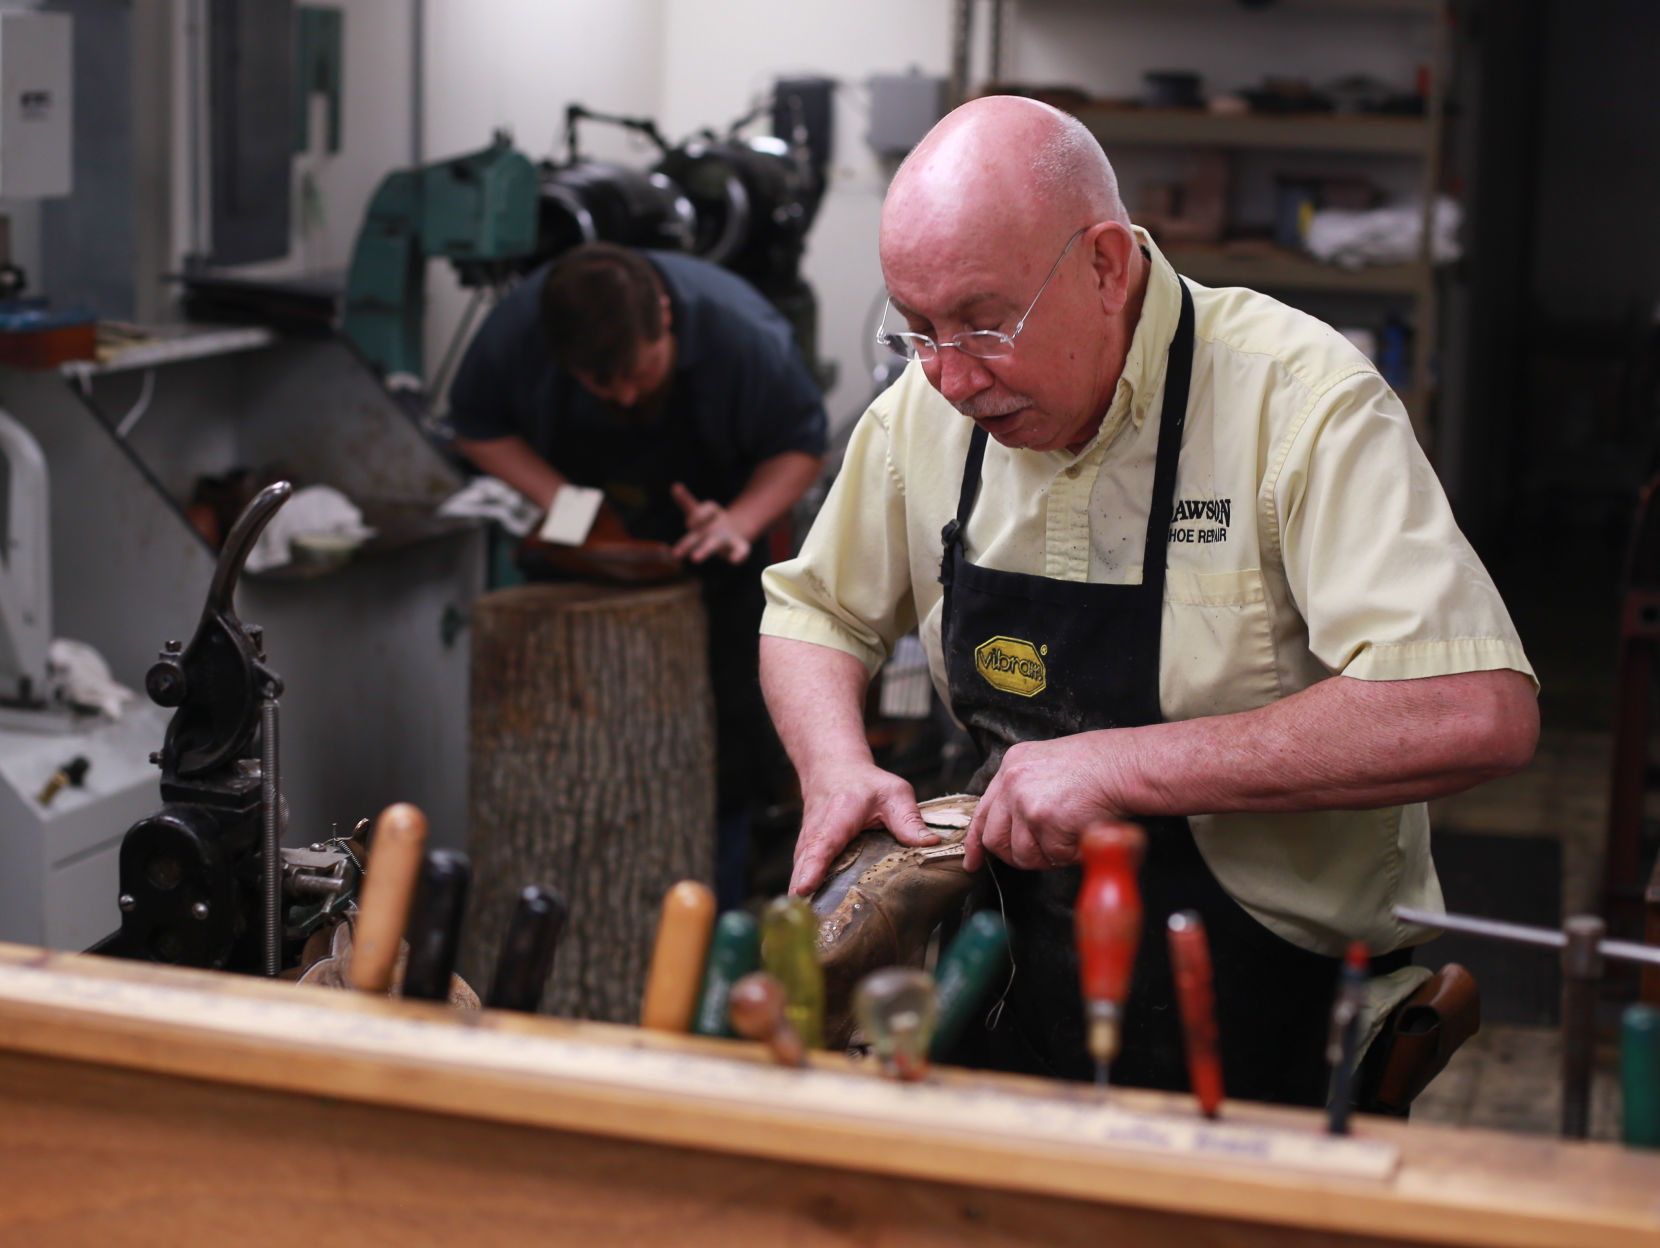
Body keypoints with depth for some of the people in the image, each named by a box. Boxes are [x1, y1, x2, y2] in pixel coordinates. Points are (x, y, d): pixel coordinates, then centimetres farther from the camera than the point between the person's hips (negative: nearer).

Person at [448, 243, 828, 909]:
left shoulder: (743, 334, -33)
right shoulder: (514, 331, -29)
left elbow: (801, 448, -16)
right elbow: (477, 429, -8)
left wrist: (740, 522, -35)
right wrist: (562, 500, -25)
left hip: (707, 554, -1)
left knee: (722, 743, -1)